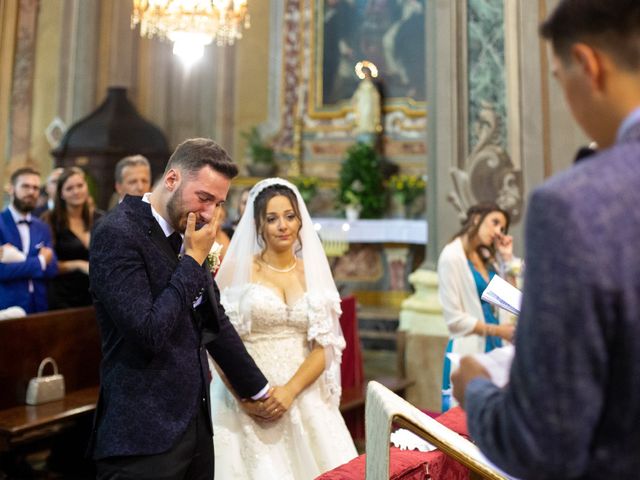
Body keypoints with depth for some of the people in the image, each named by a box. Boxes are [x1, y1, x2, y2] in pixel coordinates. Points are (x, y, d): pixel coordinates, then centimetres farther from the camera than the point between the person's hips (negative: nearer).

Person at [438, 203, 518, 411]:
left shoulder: (488, 257, 14)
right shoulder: (452, 256, -10)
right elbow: (454, 318, -14)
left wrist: (507, 258, 7)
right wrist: (496, 330, -12)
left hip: (493, 348, 7)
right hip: (468, 351, -7)